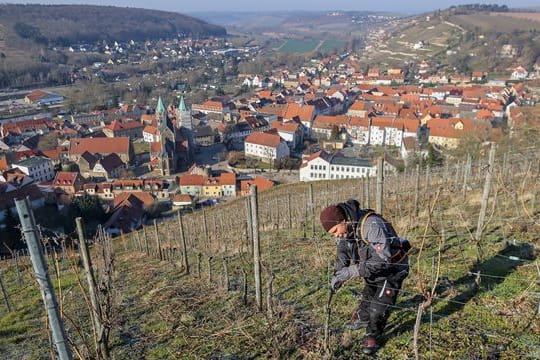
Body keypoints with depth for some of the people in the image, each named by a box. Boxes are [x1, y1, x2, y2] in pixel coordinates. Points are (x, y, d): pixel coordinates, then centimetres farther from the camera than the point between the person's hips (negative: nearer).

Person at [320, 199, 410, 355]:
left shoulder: (371, 224, -40)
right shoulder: (343, 229, -14)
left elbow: (383, 259, -42)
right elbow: (342, 255, -2)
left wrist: (352, 271, -42)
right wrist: (338, 275, -21)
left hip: (392, 267, -7)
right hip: (372, 268, 7)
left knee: (379, 305, -7)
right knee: (367, 295, 25)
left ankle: (373, 336, 17)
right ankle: (362, 317, 53)